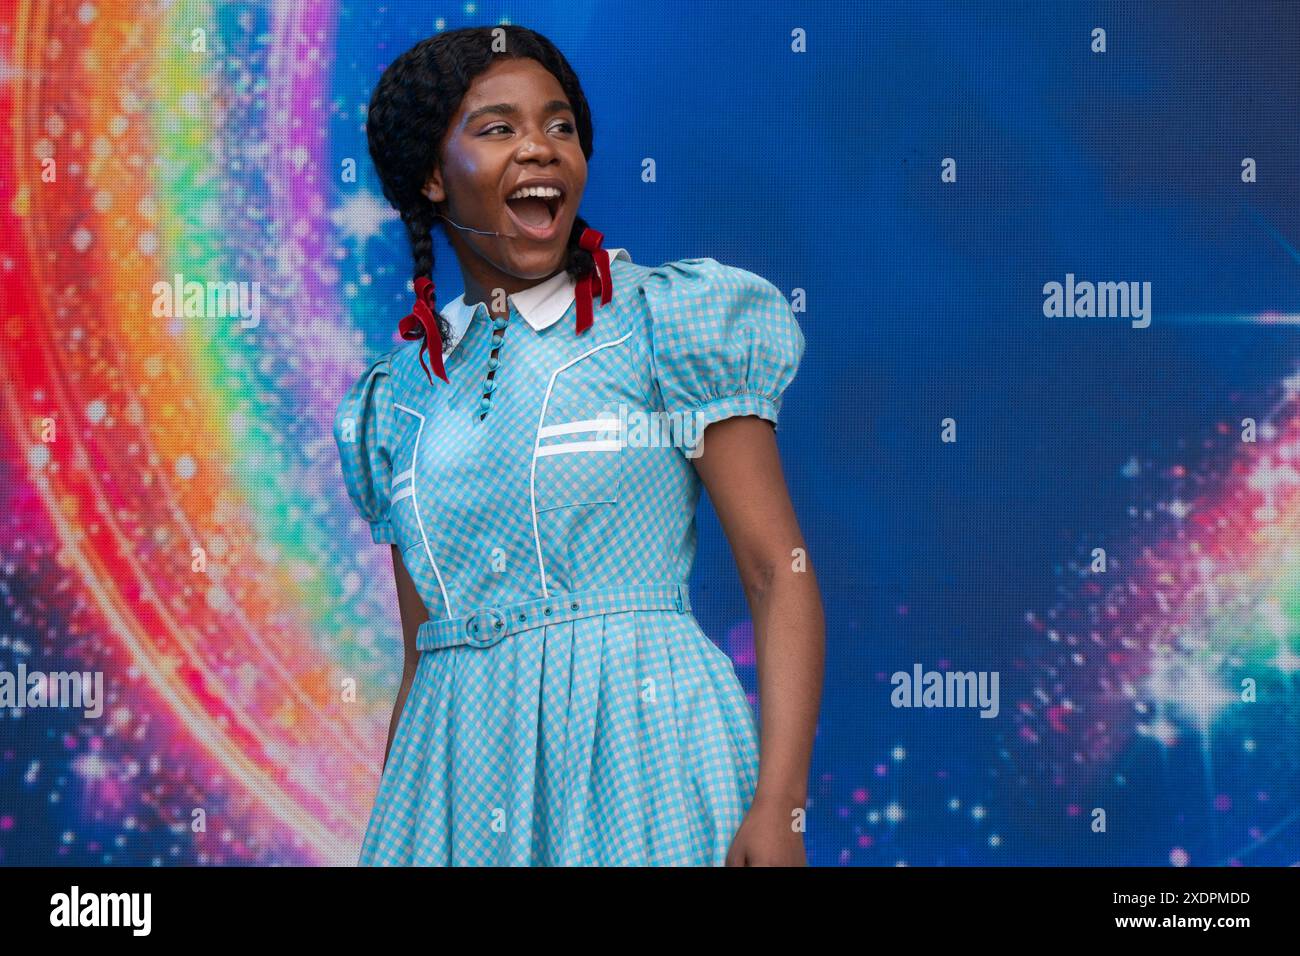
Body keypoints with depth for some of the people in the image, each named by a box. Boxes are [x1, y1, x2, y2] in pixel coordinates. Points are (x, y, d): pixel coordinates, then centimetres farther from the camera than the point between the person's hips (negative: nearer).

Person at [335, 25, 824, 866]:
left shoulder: (672, 321, 1)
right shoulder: (405, 394, 13)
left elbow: (779, 573, -6)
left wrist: (780, 808, -16)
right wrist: (388, 837, 11)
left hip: (641, 763, -3)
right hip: (459, 784, 4)